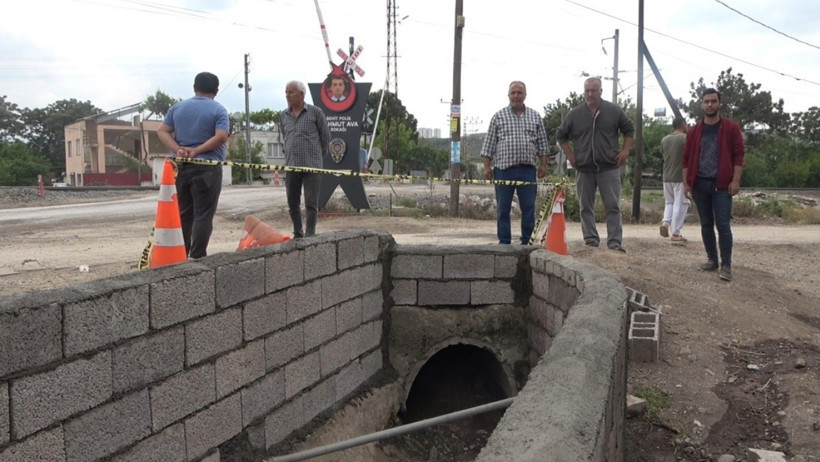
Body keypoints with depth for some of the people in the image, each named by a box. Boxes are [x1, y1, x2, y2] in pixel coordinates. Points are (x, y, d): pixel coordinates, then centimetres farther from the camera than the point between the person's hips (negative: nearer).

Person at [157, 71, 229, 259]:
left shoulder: (177, 107, 11)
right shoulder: (218, 110, -4)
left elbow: (162, 131, 3)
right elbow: (221, 137, -18)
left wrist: (178, 150, -9)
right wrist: (197, 150, -14)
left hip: (181, 167, 5)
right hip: (207, 168, -5)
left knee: (183, 214, 13)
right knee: (203, 215, -2)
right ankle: (197, 257, -4)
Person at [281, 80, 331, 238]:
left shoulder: (315, 112, -2)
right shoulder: (284, 115, 11)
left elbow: (325, 136, 5)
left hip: (312, 166, -4)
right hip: (291, 166, 5)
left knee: (311, 203, -4)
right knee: (292, 203, 9)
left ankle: (310, 235, -1)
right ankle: (297, 234, 22)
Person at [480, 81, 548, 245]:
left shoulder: (535, 117, 12)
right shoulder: (498, 117, 7)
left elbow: (542, 143, 13)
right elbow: (489, 144, 5)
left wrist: (543, 165, 5)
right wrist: (487, 167, -1)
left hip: (528, 169, 1)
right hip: (504, 169, -1)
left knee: (529, 208, 1)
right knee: (503, 208, 2)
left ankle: (527, 241, 10)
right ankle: (504, 242, 9)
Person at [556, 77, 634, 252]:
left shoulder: (614, 111, 4)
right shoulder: (574, 114, 6)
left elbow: (629, 130, 14)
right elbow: (561, 135, 15)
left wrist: (625, 150, 2)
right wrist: (570, 155, 6)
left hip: (609, 167, -2)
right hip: (584, 168, 2)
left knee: (613, 206, -4)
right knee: (586, 207, 6)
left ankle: (615, 242, -2)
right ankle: (591, 239, 15)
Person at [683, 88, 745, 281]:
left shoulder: (731, 127, 0)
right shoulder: (694, 131, 9)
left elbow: (739, 154, -3)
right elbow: (687, 158, 10)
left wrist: (735, 180, -11)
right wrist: (686, 182, 3)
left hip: (722, 185, -3)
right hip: (699, 184, 4)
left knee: (723, 225, -7)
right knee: (706, 224, 9)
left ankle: (726, 265, -3)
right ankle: (712, 259, 20)